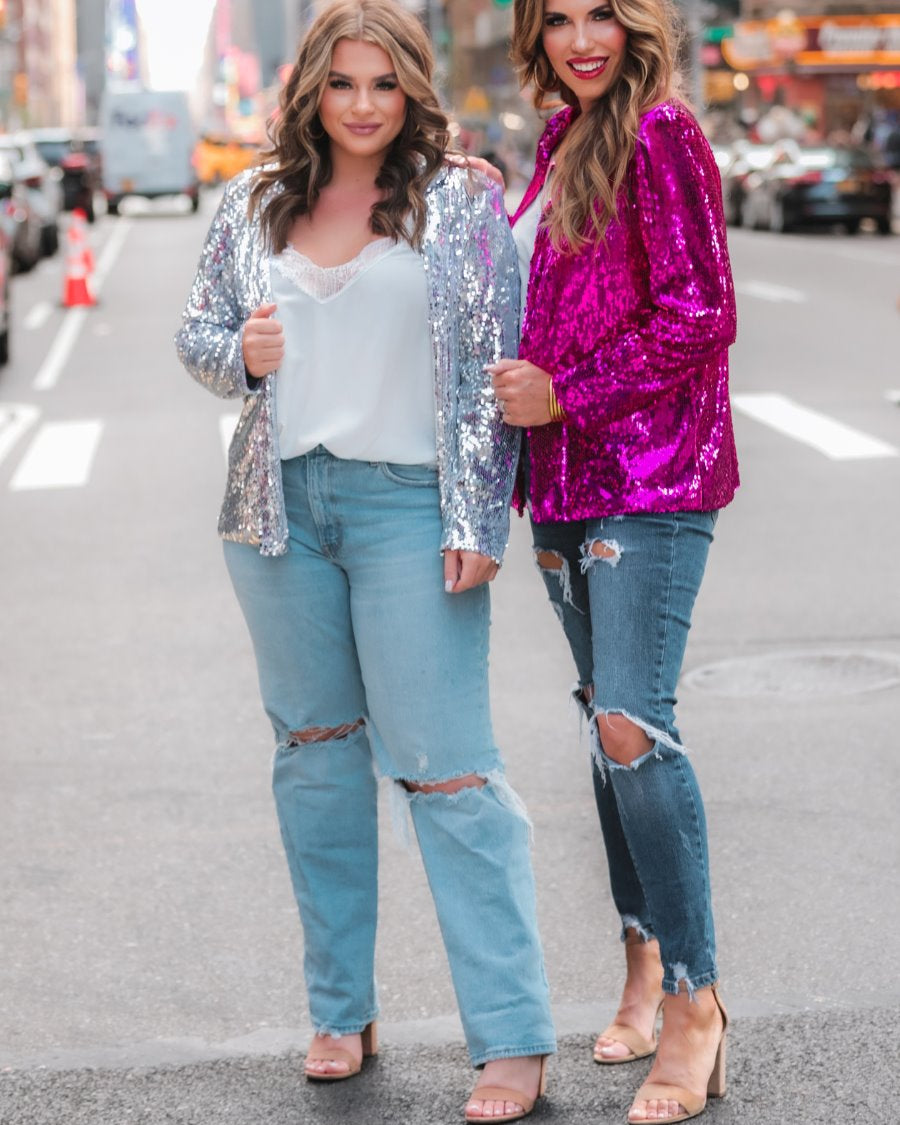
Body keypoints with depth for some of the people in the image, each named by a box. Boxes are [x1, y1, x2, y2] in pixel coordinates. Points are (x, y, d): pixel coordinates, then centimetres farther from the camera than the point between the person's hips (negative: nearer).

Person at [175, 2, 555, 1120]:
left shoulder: (462, 202, -1)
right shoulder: (255, 202, 10)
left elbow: (491, 368, -4)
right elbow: (196, 329, 19)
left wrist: (477, 523, -10)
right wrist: (240, 353, -5)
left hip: (408, 504, -4)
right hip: (280, 504, 5)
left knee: (443, 764, -8)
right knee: (316, 753, 12)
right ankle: (340, 1011, 24)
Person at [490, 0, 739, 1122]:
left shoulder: (661, 137, -9)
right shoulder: (561, 141, 15)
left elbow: (701, 316, -15)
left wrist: (568, 395, -13)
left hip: (652, 477, -8)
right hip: (570, 480, 8)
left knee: (633, 728, -15)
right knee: (607, 724, 13)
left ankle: (694, 1004, -8)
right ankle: (644, 961, 24)